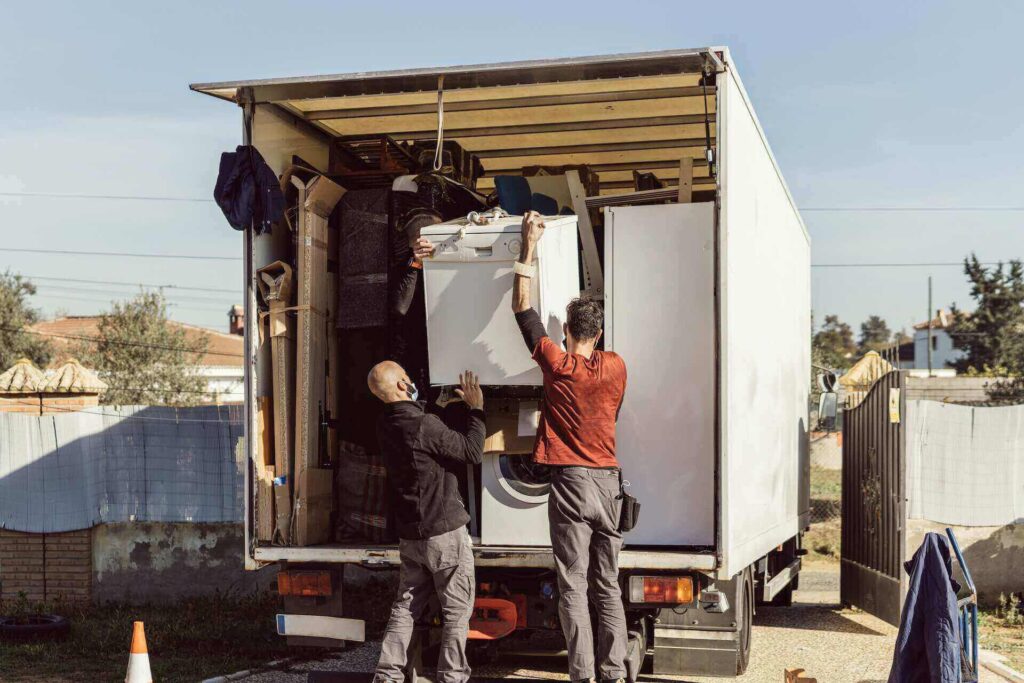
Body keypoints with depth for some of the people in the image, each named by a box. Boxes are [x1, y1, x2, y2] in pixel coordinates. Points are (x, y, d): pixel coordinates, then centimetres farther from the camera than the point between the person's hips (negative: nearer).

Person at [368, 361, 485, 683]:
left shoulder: (386, 426, 4)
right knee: (457, 609, 4)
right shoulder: (424, 424, -21)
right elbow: (472, 452, -14)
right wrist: (476, 408, -7)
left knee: (406, 606, 13)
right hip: (446, 531, -7)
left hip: (410, 533, 7)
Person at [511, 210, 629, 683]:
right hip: (608, 480, 4)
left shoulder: (556, 364, -6)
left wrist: (529, 246, 6)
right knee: (608, 585, 9)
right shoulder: (616, 367, 3)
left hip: (570, 483, -4)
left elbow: (522, 308, 2)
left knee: (573, 586, -1)